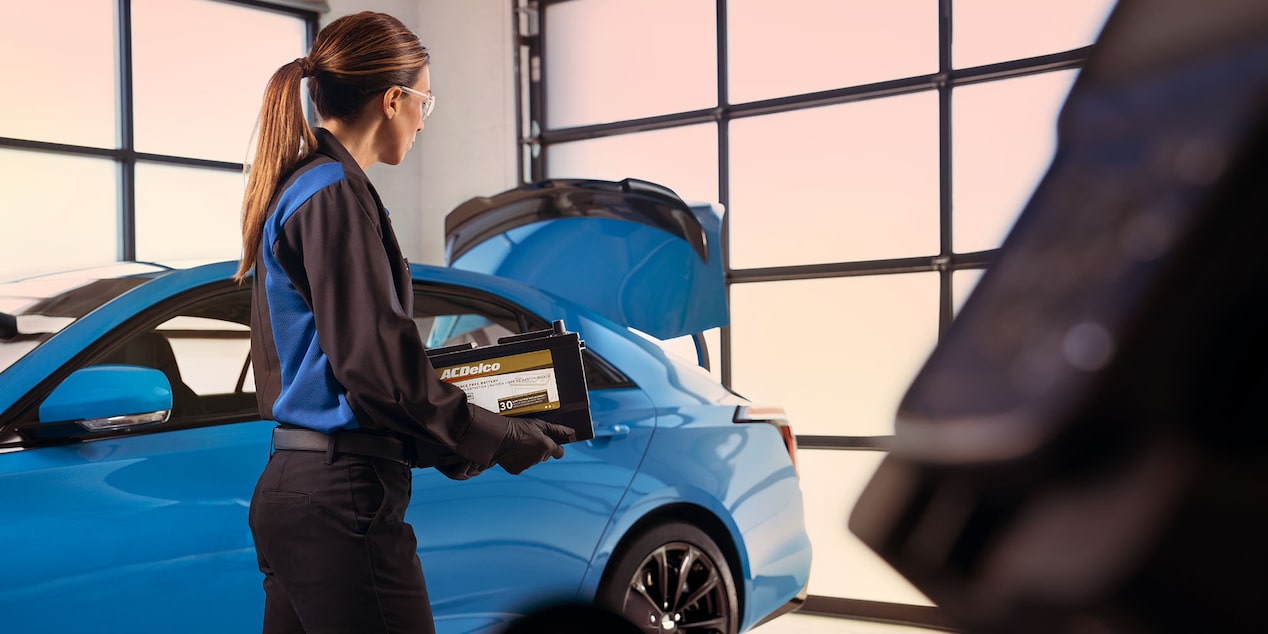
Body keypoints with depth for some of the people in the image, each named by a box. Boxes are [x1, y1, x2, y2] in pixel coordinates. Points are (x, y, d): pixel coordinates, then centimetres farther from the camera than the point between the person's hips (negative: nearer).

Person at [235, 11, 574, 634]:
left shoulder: (292, 189, 18)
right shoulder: (334, 192, -12)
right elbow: (378, 367, -19)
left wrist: (445, 445, 19)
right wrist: (499, 439, -6)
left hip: (289, 489, 10)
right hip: (338, 498, -10)